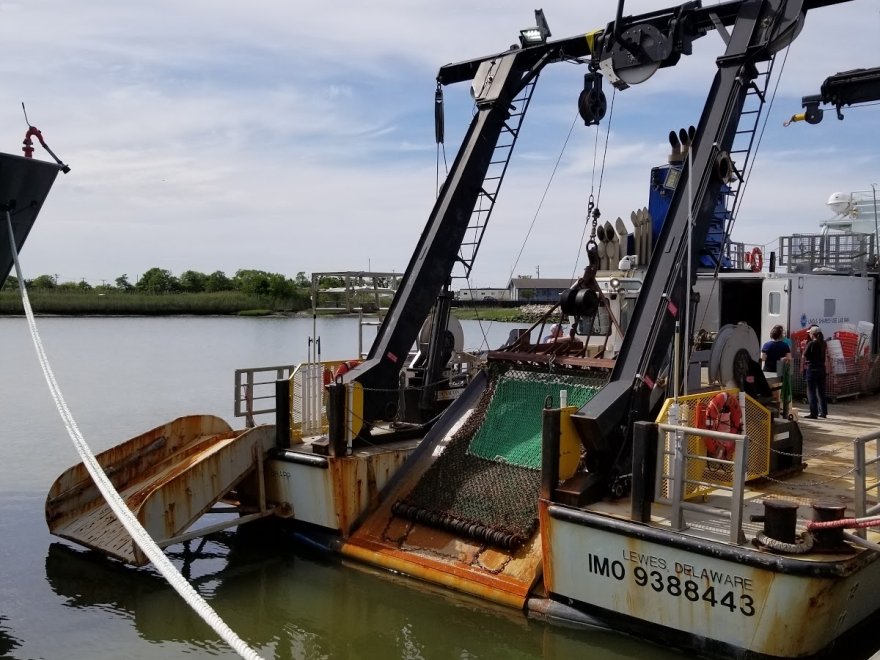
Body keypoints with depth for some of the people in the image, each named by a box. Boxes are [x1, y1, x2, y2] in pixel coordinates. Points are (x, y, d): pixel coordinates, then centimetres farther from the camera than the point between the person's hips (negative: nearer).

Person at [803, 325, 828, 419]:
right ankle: (823, 412, 19)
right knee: (821, 391, 14)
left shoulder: (811, 344, -15)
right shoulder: (823, 343, 6)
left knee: (811, 392, -1)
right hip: (821, 368, 7)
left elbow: (805, 355, -9)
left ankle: (814, 413, -3)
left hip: (812, 369, -7)